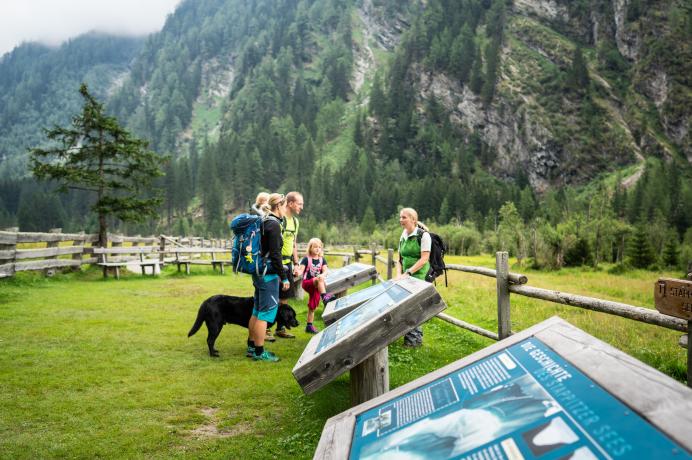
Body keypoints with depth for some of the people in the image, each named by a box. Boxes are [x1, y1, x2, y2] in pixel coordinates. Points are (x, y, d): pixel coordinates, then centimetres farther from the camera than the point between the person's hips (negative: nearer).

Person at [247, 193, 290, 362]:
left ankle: (252, 347, 27)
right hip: (268, 274, -10)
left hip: (258, 272, 10)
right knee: (266, 312, -2)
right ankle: (259, 352, 5)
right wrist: (284, 277, -14)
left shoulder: (263, 222, 12)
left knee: (257, 311, 17)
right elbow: (275, 254, -20)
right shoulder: (274, 224, -16)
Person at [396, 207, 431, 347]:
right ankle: (415, 334, 21)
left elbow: (424, 259, -15)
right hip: (407, 277, 7)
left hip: (420, 275, -7)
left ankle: (415, 338, 7)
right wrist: (399, 274, -1)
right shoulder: (403, 236, 12)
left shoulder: (423, 235, -9)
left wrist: (408, 273, -19)